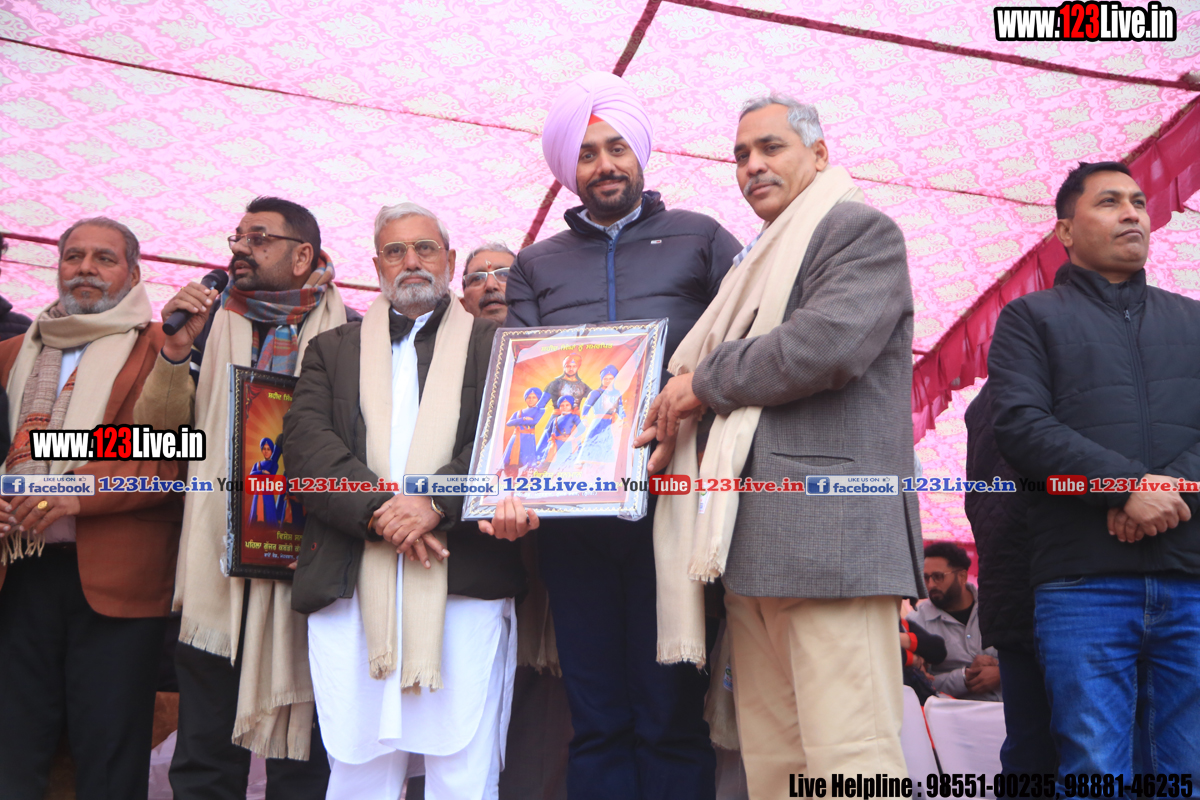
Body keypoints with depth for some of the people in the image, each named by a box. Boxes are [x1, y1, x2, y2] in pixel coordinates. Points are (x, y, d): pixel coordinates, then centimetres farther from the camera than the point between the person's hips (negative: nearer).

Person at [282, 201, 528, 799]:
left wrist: (436, 502, -15)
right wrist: (378, 509, -11)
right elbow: (307, 445, 4)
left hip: (466, 586, -1)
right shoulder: (332, 350, 20)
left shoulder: (495, 346, 15)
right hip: (349, 586, 2)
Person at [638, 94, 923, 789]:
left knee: (848, 759, -10)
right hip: (751, 544, 8)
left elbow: (827, 342, -15)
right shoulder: (758, 262, 30)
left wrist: (705, 382, -4)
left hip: (830, 530, -8)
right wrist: (681, 420, 9)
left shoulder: (862, 230, 3)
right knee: (771, 763, 6)